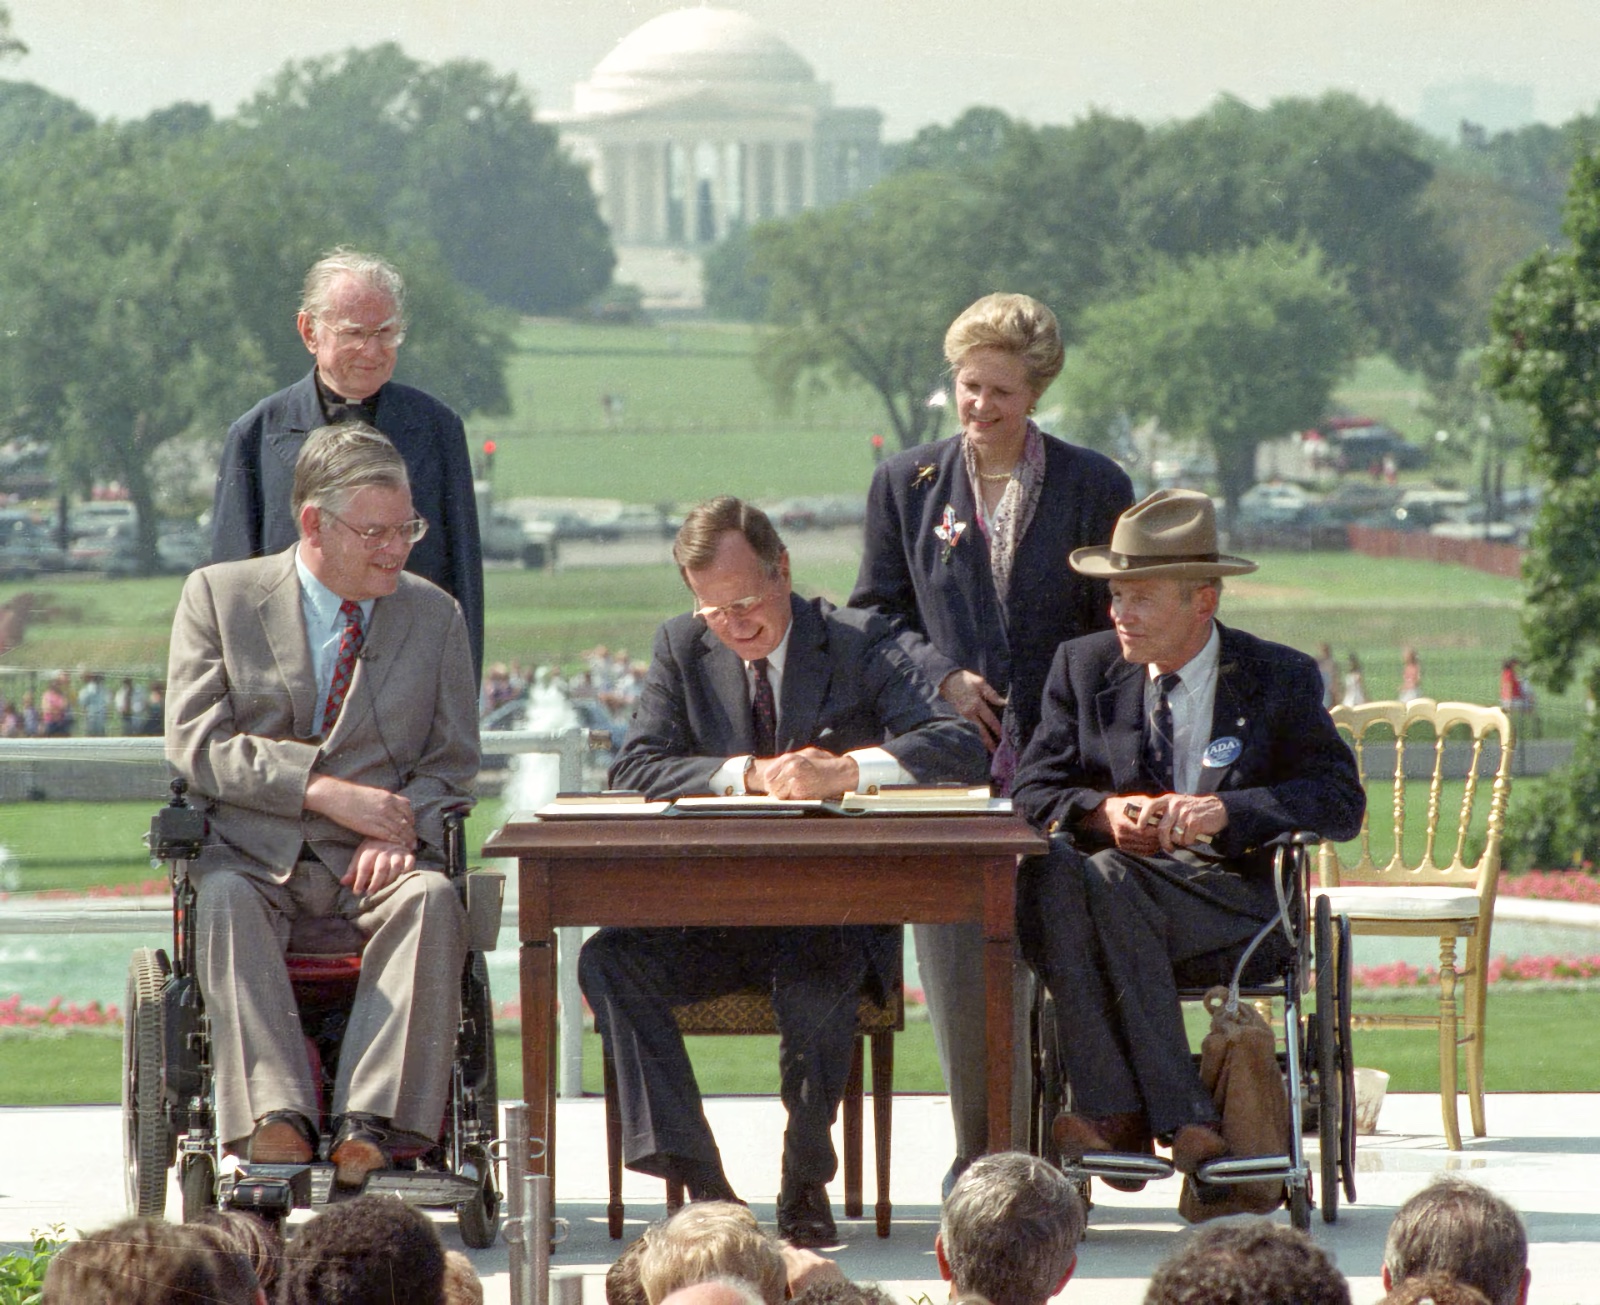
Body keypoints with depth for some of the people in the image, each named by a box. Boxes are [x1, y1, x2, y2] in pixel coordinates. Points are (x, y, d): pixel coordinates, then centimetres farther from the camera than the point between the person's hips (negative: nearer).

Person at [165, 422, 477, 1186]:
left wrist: (399, 830, -11)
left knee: (432, 898, -33)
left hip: (370, 865, 1)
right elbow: (196, 744, -3)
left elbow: (453, 761, 11)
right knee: (225, 902, -36)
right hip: (252, 856, -1)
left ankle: (372, 1125, -43)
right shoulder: (218, 597, 7)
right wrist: (323, 790, -15)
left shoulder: (434, 616, 14)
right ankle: (274, 1118, -47)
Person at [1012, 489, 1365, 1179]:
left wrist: (1225, 810, -20)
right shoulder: (1084, 667, 14)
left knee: (1107, 882, -34)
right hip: (1118, 879, 3)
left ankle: (1119, 1117, -33)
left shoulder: (1281, 678, 6)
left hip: (1231, 894, -3)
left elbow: (1341, 801, -4)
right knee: (1046, 866, -33)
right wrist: (1105, 812, -16)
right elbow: (1033, 790, 7)